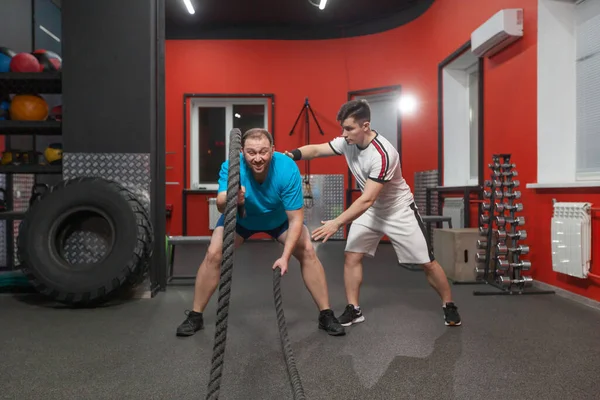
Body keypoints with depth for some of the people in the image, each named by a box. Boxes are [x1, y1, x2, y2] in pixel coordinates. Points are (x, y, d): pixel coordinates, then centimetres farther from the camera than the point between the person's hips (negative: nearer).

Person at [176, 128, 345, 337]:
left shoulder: (287, 169, -36)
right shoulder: (231, 167, -34)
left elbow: (296, 219, -32)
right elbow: (220, 206, -47)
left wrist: (285, 256, -40)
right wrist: (229, 199, -70)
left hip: (280, 218, 0)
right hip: (241, 218, 0)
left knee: (308, 252, -16)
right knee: (213, 255, -15)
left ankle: (326, 315, 0)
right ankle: (195, 316, 5)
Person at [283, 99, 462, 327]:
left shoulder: (382, 154, -34)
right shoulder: (347, 142, -13)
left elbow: (367, 199, -36)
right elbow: (317, 150, -12)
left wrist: (337, 223, -38)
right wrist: (293, 154, -33)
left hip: (398, 210, -5)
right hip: (369, 210, 6)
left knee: (427, 262, 3)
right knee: (351, 256, -5)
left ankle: (449, 306, 24)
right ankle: (353, 309, 9)